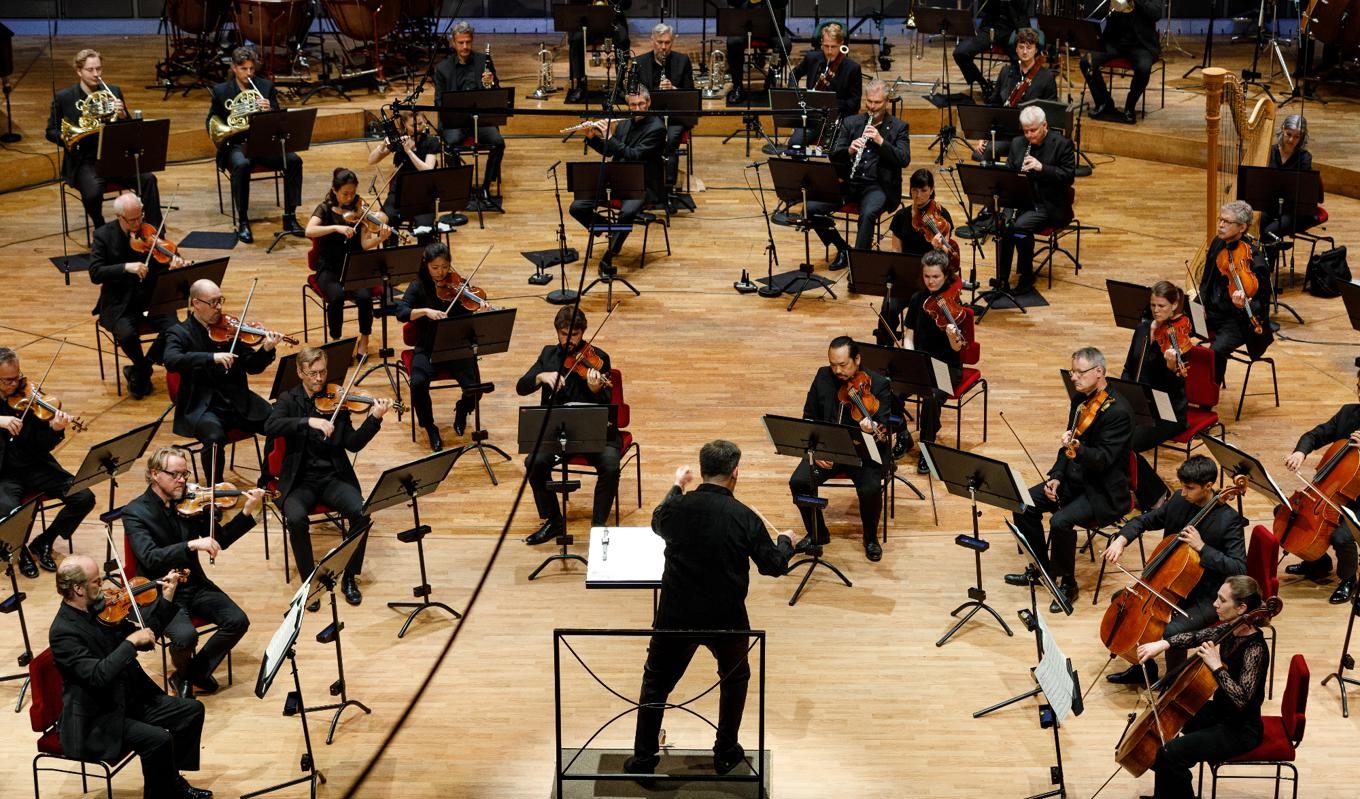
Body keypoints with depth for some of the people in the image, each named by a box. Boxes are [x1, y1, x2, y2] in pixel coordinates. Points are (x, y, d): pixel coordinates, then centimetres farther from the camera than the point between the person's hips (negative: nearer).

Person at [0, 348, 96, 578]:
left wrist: (55, 429, -25)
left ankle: (43, 542, 9)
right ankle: (21, 550, 0)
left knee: (84, 498, -13)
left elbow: (44, 446, -4)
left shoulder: (29, 396, -2)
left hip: (36, 467, 3)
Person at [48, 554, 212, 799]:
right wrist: (130, 642, -28)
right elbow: (98, 675, -33)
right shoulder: (63, 632, -24)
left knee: (192, 710, 6)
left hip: (130, 698, 9)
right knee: (159, 739, -26)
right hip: (96, 720, -9)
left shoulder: (98, 606, 1)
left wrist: (166, 599, 2)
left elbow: (142, 636, 10)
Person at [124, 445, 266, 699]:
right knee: (186, 636, -31)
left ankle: (195, 673, 5)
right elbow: (150, 557, -26)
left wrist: (248, 512, -8)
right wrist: (192, 545, -38)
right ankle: (183, 673, 6)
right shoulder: (135, 512, -12)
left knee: (238, 621, -15)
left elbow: (220, 539, 6)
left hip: (194, 584, 5)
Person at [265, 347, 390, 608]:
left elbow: (353, 444, -1)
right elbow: (270, 426, -18)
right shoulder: (289, 400, 3)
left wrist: (374, 419, -16)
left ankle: (349, 579, -7)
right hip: (300, 481, -1)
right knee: (296, 518, -33)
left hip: (334, 477, 2)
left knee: (361, 512, -27)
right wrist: (309, 421, -30)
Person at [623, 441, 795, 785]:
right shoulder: (745, 518, -13)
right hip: (727, 620, -1)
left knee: (656, 682, 19)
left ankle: (643, 759, 21)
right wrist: (785, 542, 21)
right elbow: (775, 566, -1)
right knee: (735, 678, 26)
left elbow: (657, 525, 17)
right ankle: (726, 753, 29)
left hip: (676, 616, 1)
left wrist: (677, 487, 33)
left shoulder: (678, 508, -9)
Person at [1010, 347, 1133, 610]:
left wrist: (1076, 447, -43)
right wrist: (1055, 477, 0)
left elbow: (1103, 460, -25)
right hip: (1075, 479, 8)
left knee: (1060, 521, -30)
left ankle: (1068, 583, -7)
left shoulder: (1118, 411, -20)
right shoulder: (1080, 401, 5)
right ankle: (1042, 568, 12)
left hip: (1104, 492, -8)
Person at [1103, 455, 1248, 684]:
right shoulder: (1178, 502, -3)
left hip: (1207, 598, -8)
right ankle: (1145, 667, 18)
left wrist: (1202, 547, -33)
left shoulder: (1229, 520, -21)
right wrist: (1122, 538, -10)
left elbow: (1239, 568, -26)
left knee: (1172, 631, -30)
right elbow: (1145, 521, 10)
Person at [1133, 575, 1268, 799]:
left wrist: (1216, 666, -34)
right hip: (1219, 712, 10)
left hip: (1240, 730, -10)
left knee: (1170, 754, -22)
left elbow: (1241, 700, -34)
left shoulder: (1254, 649, -28)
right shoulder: (1230, 631, -3)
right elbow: (1196, 637, 13)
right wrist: (1164, 643, -3)